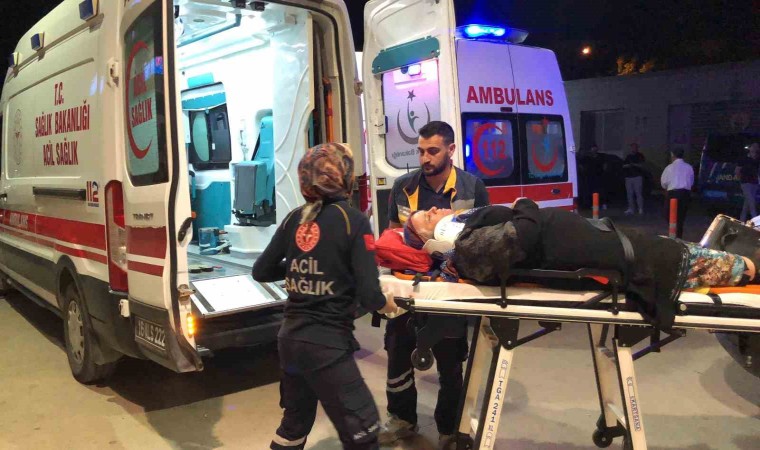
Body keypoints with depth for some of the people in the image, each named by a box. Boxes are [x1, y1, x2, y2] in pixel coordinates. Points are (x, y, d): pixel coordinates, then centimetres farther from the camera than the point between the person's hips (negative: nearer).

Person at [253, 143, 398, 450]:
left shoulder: (293, 219, 3)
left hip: (290, 338, 7)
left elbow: (261, 272, 11)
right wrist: (386, 304, 4)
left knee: (295, 422, 26)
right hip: (327, 344, -6)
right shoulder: (353, 220, -12)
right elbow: (369, 296, -16)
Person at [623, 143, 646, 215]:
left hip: (637, 177, -4)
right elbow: (623, 165, 13)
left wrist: (634, 164, -19)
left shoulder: (640, 156, 6)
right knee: (630, 194, 3)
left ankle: (641, 209, -9)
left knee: (639, 193, -10)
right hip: (628, 177, 4)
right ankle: (631, 209, 9)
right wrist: (628, 165, -8)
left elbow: (641, 165, -3)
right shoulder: (628, 156, 18)